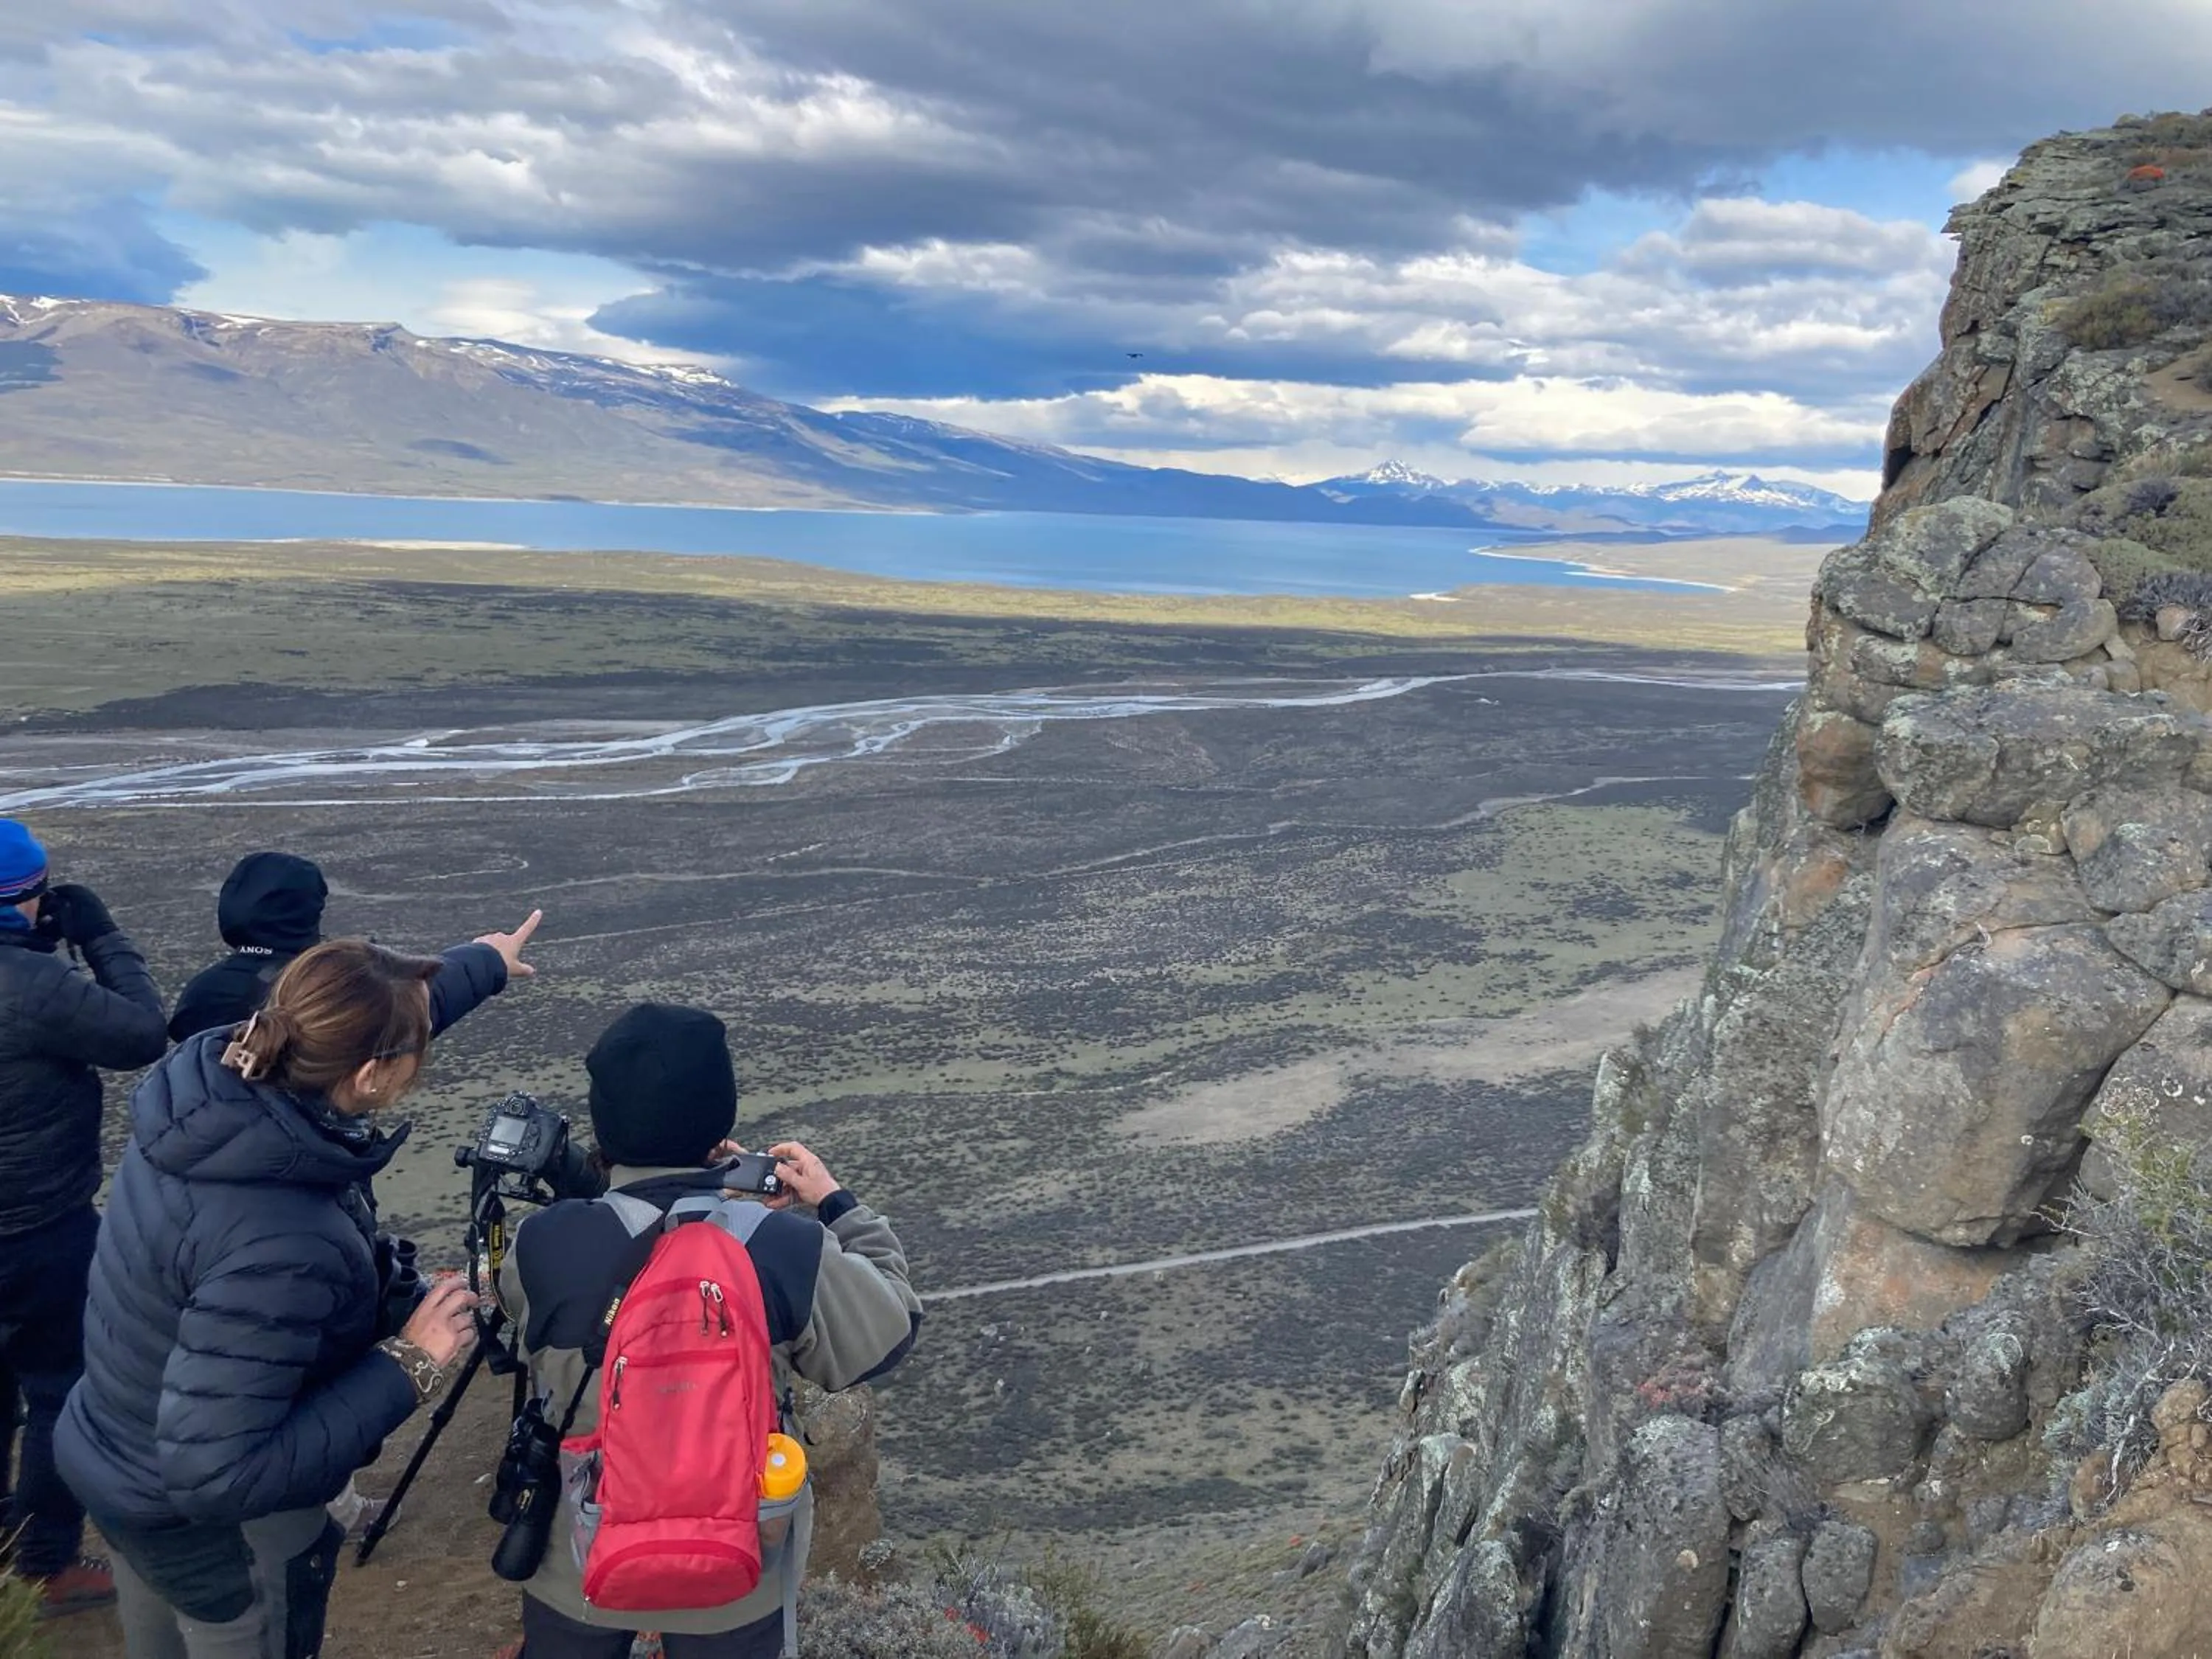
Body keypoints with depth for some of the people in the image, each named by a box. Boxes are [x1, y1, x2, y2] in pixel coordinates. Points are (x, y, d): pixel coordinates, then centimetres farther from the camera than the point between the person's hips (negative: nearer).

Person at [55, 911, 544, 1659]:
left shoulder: (212, 1072, -17)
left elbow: (368, 1025, 2)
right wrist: (409, 1365, -28)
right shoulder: (279, 1246, -39)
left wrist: (480, 965, 18)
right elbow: (218, 1479, -36)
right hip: (213, 1522, -7)